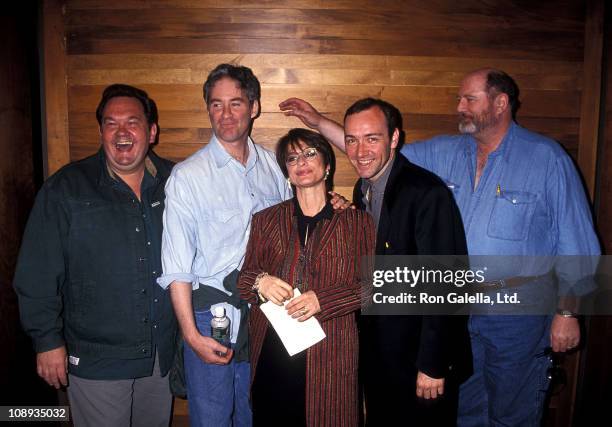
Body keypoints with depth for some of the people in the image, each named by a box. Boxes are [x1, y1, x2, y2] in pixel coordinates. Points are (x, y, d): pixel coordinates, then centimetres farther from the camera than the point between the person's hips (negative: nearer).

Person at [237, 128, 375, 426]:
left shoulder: (357, 222, 3)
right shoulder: (266, 220, 10)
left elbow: (371, 286, -1)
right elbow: (243, 278, 12)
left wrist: (322, 299, -15)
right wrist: (260, 282, -11)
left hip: (329, 354, -2)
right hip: (270, 354, 2)